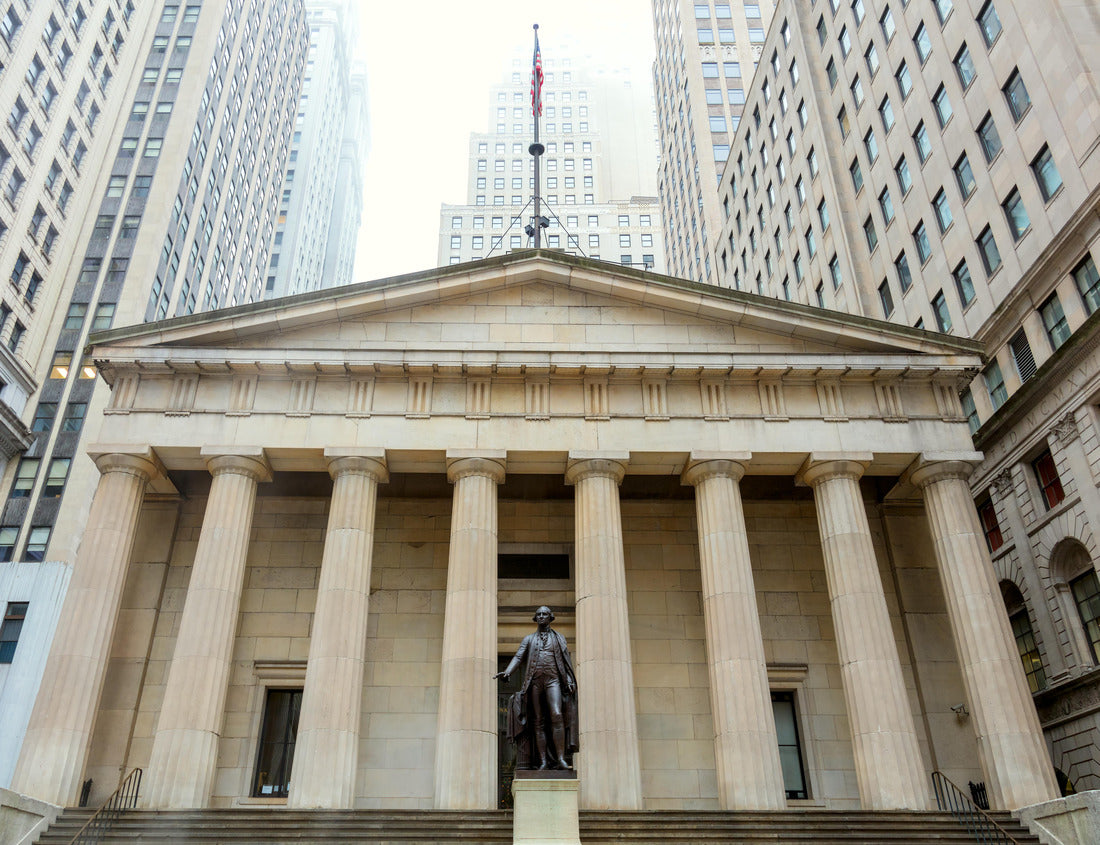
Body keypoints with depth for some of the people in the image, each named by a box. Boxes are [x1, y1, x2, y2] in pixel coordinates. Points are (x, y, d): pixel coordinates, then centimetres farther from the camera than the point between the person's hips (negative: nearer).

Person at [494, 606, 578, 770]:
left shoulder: (559, 638, 18)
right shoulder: (529, 639, 19)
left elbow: (567, 661, 11)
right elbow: (518, 657, 7)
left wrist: (570, 682, -3)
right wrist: (506, 673, -11)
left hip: (553, 680, -2)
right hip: (534, 681, 2)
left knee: (556, 715, -20)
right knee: (538, 721, -3)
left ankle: (561, 758, -21)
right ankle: (543, 761, -4)